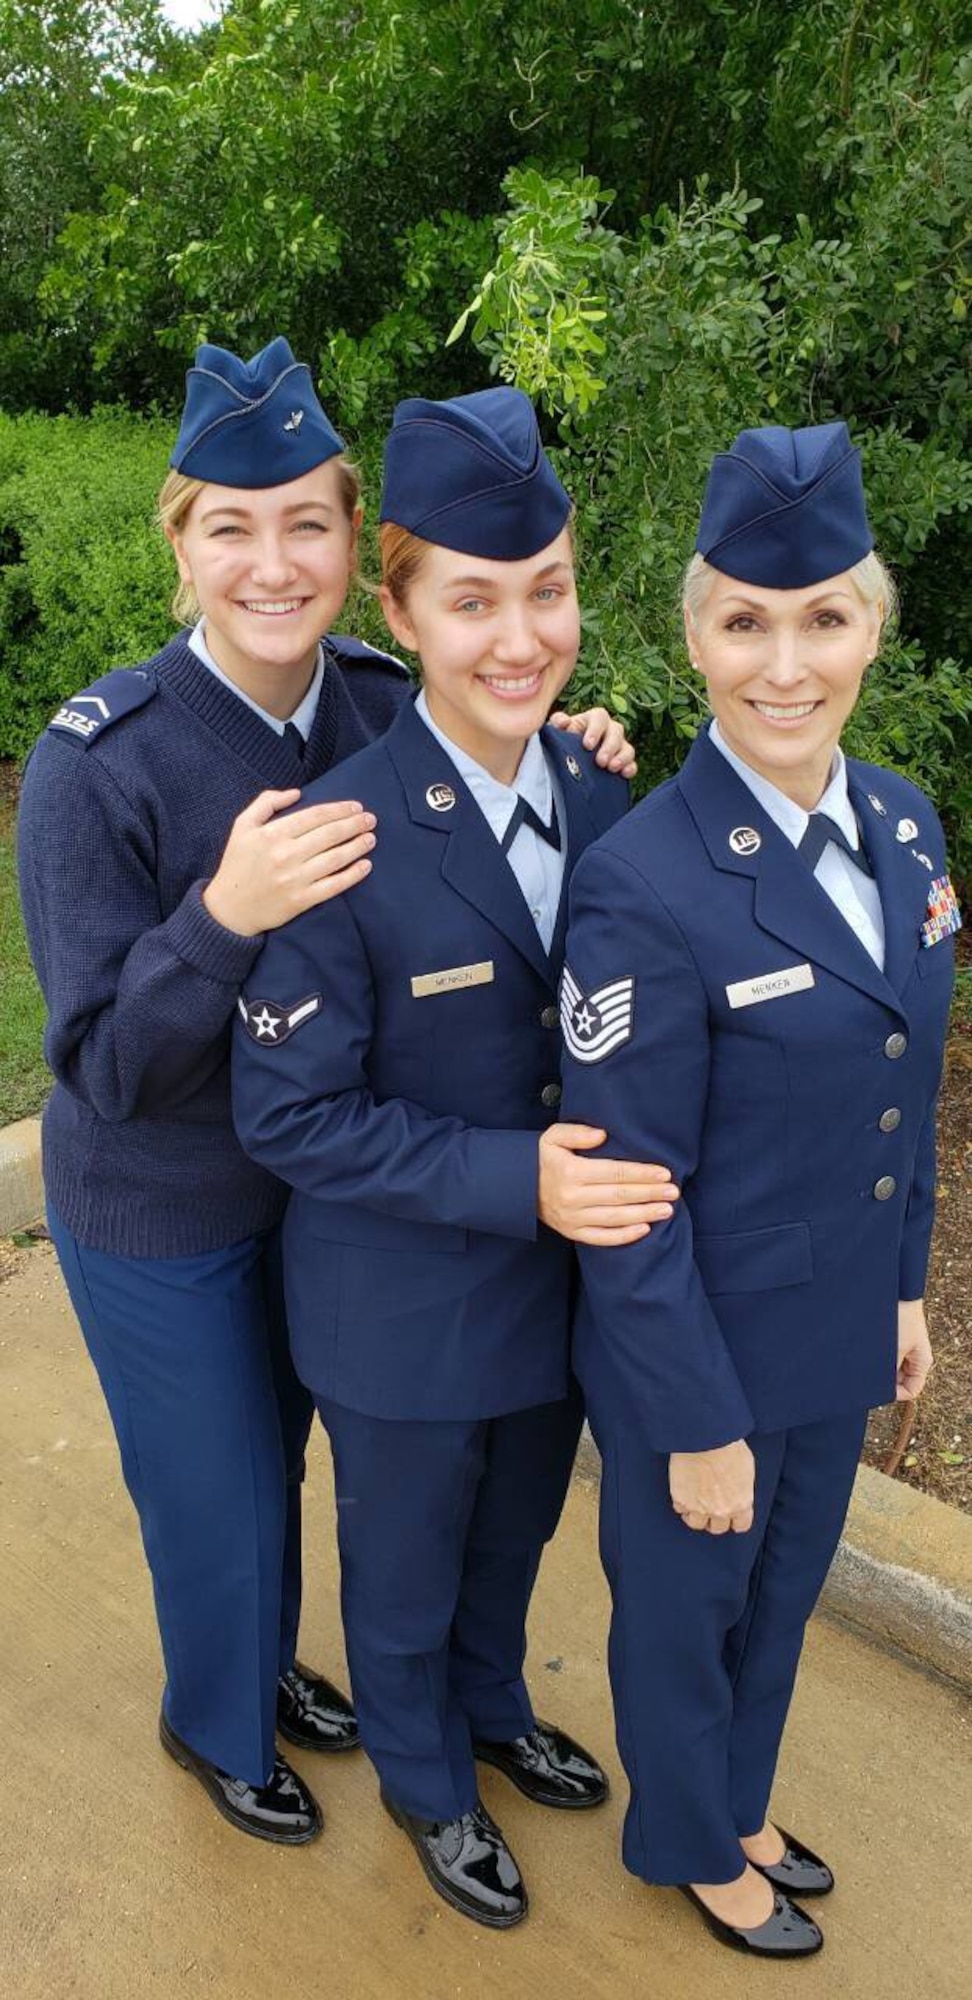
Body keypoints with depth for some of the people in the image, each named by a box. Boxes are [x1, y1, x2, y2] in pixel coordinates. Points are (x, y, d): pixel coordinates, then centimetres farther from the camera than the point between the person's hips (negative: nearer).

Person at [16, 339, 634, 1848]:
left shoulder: (380, 705, -12)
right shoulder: (98, 762, -27)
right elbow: (103, 1064, -25)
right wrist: (224, 918, -43)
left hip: (321, 1178, 5)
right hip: (162, 1221, -4)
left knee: (276, 1451, 27)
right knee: (216, 1495, 17)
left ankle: (269, 1661, 58)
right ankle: (217, 1723, 50)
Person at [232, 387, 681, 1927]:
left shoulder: (605, 798, -8)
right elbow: (287, 1113, -21)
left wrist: (600, 1178, -10)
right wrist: (515, 1179, -28)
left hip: (564, 1269, 5)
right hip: (405, 1309, -5)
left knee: (516, 1531, 30)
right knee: (406, 1565, 22)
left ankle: (494, 1710, 60)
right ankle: (423, 1777, 53)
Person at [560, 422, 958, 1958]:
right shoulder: (644, 885, -27)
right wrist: (700, 1421, -15)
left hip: (841, 1328, 7)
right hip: (700, 1350, -6)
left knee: (784, 1594, 28)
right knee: (685, 1609, 21)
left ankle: (741, 1804, 56)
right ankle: (692, 1844, 50)